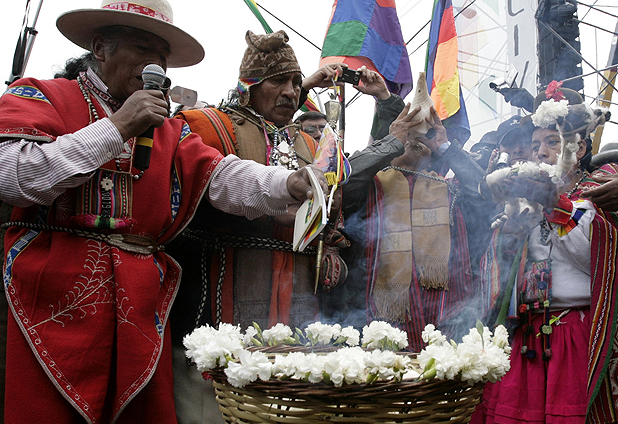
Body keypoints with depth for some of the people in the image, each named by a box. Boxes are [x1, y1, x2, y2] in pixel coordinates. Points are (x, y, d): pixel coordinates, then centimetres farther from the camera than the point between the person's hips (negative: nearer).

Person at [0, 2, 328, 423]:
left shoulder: (169, 131, 20)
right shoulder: (37, 97, 6)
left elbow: (224, 176, 4)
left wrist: (289, 185, -17)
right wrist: (117, 128, -12)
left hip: (142, 308, 4)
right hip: (52, 304, -3)